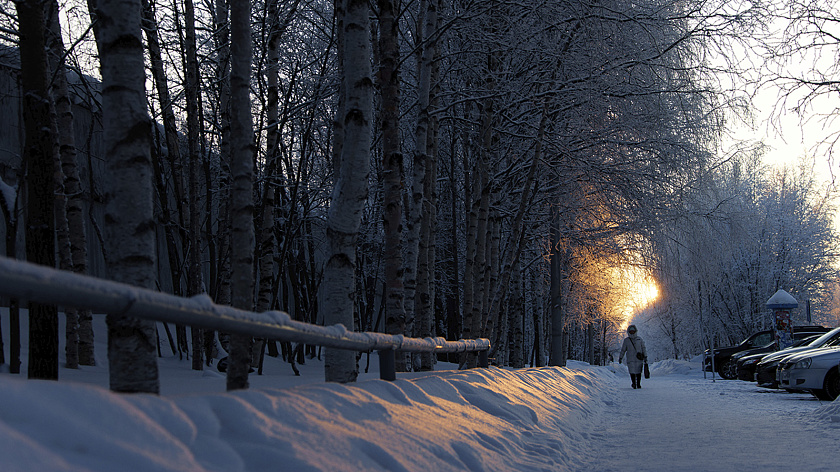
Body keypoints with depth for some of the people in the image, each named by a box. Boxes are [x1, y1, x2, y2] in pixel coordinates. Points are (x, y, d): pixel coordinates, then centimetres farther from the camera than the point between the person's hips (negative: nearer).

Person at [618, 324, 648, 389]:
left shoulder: (639, 339, 9)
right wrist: (620, 358, 13)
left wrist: (645, 357, 4)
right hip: (630, 359, -1)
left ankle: (638, 384, 14)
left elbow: (643, 349, 11)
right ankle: (634, 384, 3)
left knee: (638, 372, 2)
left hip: (639, 359, 1)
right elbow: (623, 350, 14)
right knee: (632, 372, -10)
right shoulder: (626, 340, 8)